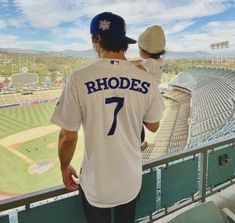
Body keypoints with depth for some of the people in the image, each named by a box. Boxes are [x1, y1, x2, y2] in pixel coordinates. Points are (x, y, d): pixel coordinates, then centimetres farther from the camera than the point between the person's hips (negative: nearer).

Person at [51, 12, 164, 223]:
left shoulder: (79, 79, -19)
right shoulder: (146, 80, -11)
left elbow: (68, 137, -13)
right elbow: (153, 126, 2)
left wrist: (65, 167, 5)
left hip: (96, 183, -2)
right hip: (131, 180, 3)